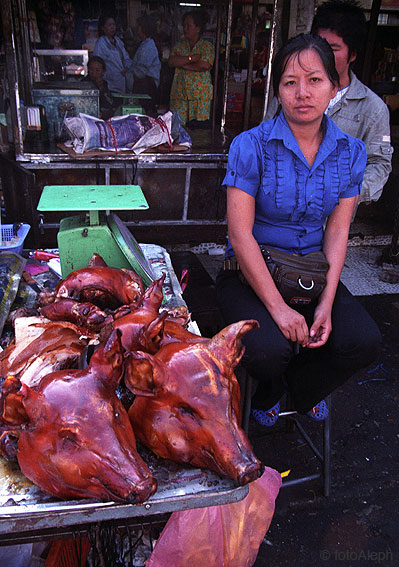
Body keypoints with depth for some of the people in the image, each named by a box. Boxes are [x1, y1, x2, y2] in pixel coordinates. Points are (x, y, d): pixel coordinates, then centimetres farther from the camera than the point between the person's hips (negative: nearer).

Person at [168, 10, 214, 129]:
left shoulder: (207, 46, 3)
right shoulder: (179, 45, 15)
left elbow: (205, 65, -14)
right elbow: (171, 61, -1)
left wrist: (182, 63, -6)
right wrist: (192, 58, -11)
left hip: (200, 95, -3)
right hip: (180, 92, 3)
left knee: (199, 126, -7)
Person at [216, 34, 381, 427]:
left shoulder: (351, 151, 1)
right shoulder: (251, 145, -13)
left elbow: (337, 231, 0)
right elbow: (240, 234, -16)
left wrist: (326, 302, -13)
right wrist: (278, 308, -21)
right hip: (250, 273, -3)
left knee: (364, 341, -17)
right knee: (268, 350, -29)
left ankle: (301, 387, 18)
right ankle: (269, 393, 14)